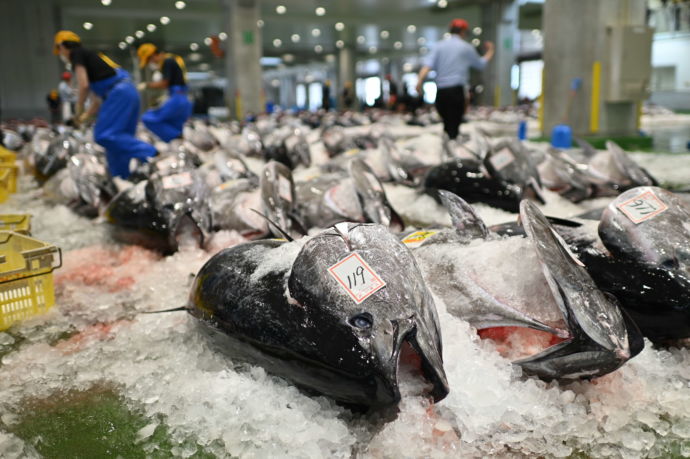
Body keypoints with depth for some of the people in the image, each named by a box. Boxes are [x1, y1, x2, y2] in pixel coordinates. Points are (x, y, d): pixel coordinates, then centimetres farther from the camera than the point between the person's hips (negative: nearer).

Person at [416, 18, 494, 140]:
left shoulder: (439, 46, 10)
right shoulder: (467, 48, 5)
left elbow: (427, 65, -5)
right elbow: (481, 64, 19)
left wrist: (419, 81, -14)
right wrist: (490, 51, 35)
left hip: (440, 91, 4)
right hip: (456, 90, -3)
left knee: (446, 124, 16)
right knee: (454, 127, -4)